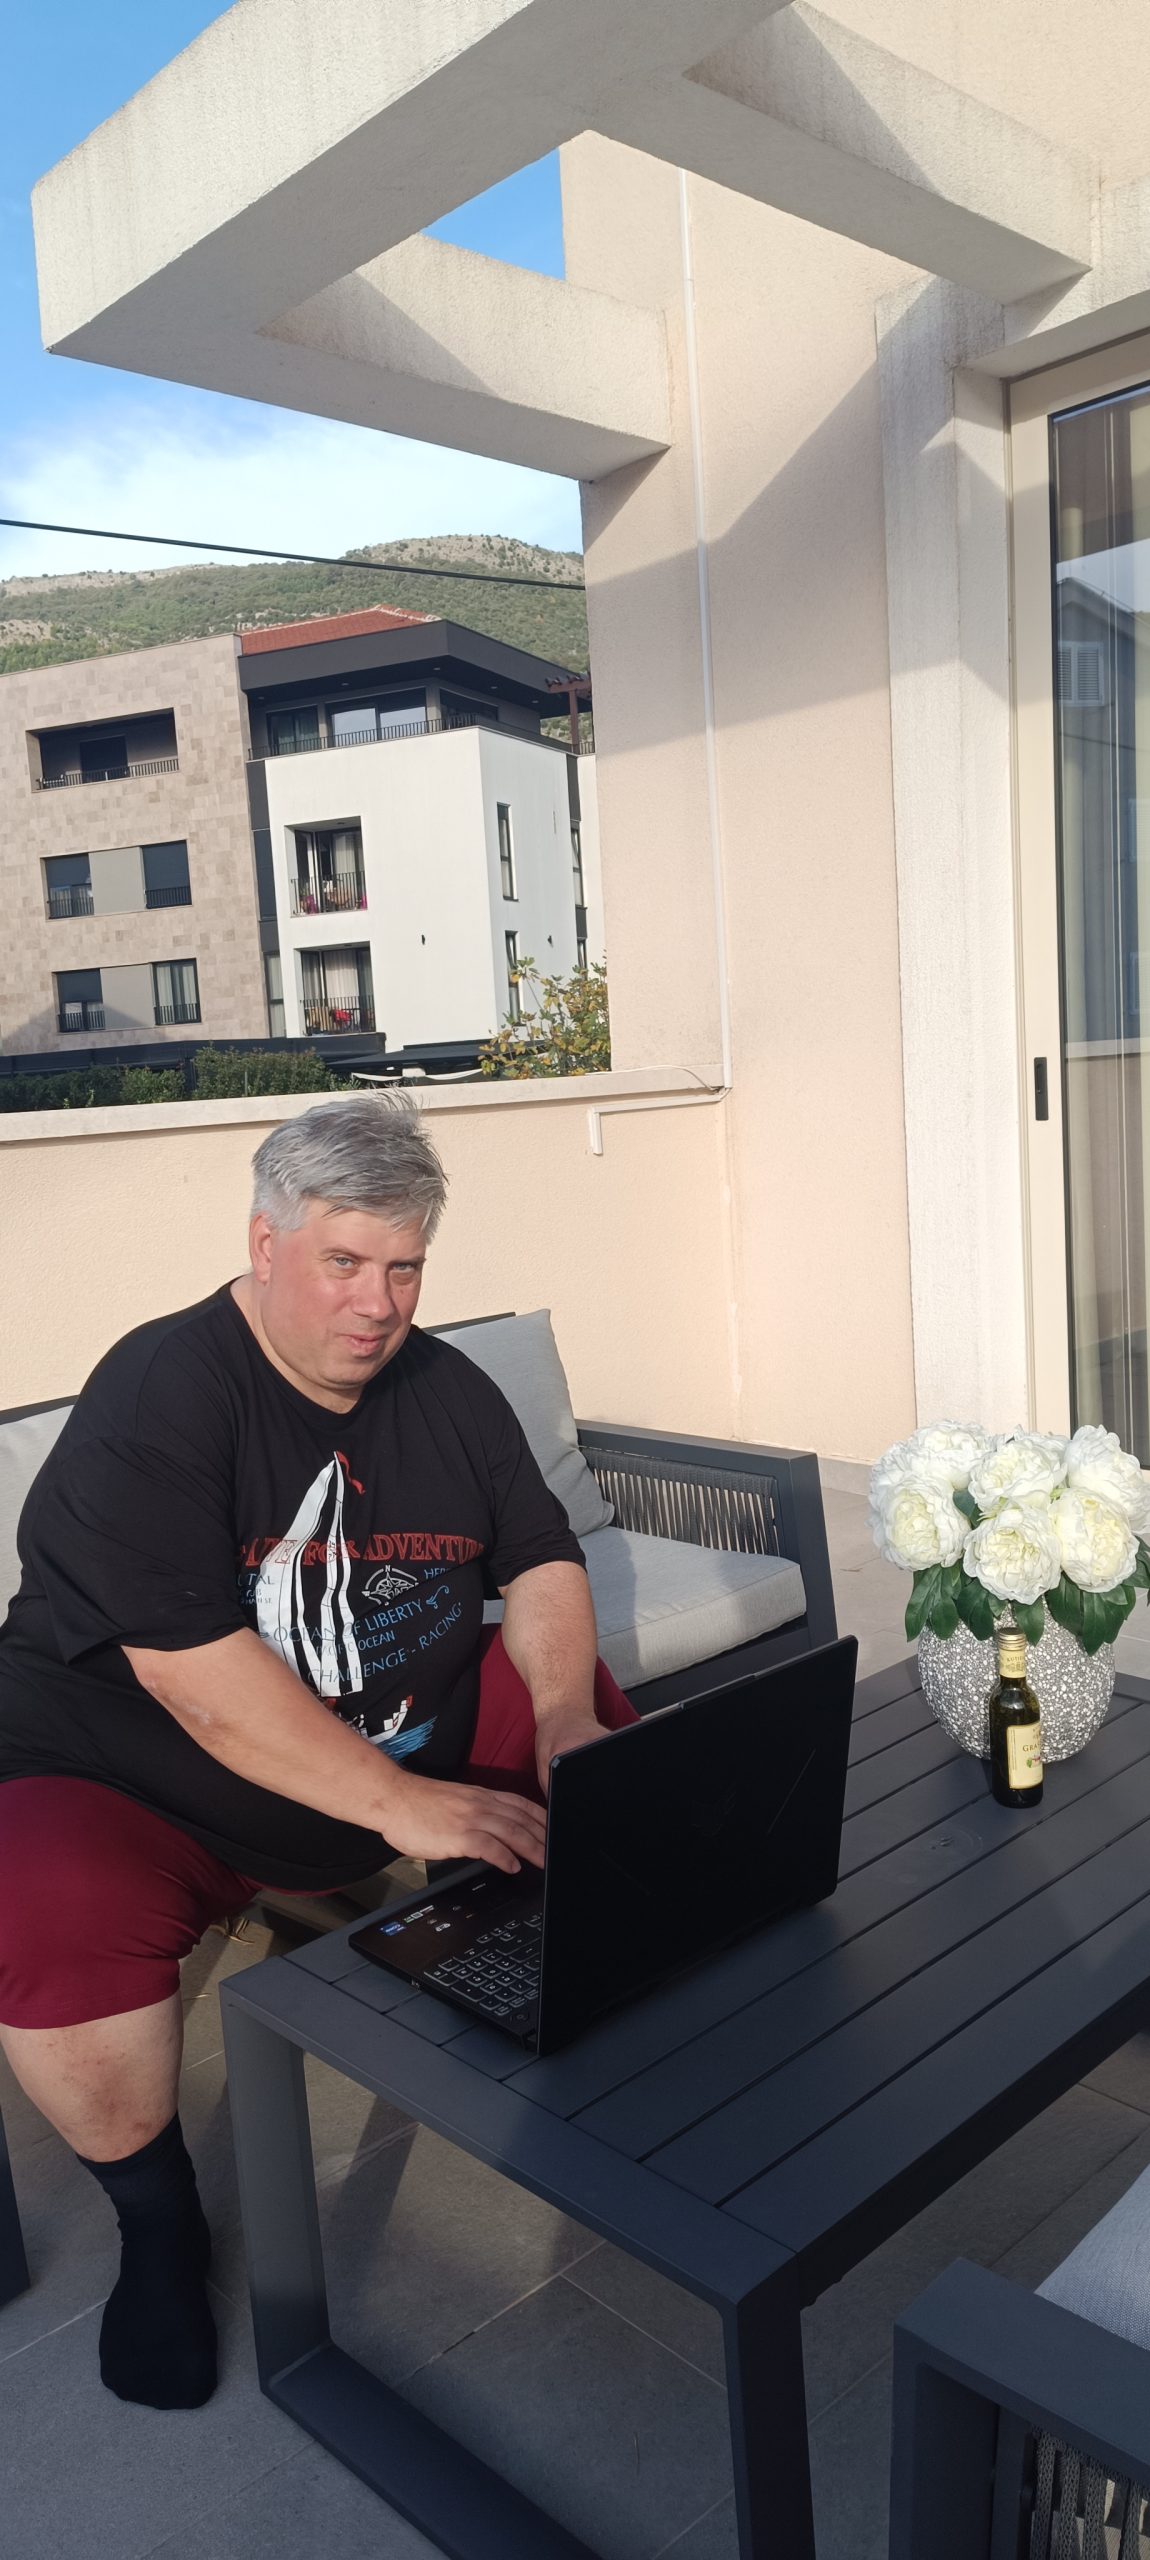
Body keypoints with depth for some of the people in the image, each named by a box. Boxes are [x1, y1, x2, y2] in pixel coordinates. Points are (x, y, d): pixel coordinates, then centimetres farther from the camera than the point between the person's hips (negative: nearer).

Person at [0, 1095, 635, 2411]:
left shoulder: (448, 1391, 1)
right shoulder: (155, 1399, -20)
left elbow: (542, 1562, 5)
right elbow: (189, 1666, -28)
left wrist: (564, 1720, -15)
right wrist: (401, 1803, -30)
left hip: (408, 1735, 6)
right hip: (136, 1783, -5)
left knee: (608, 1721, -6)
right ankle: (158, 2223, -4)